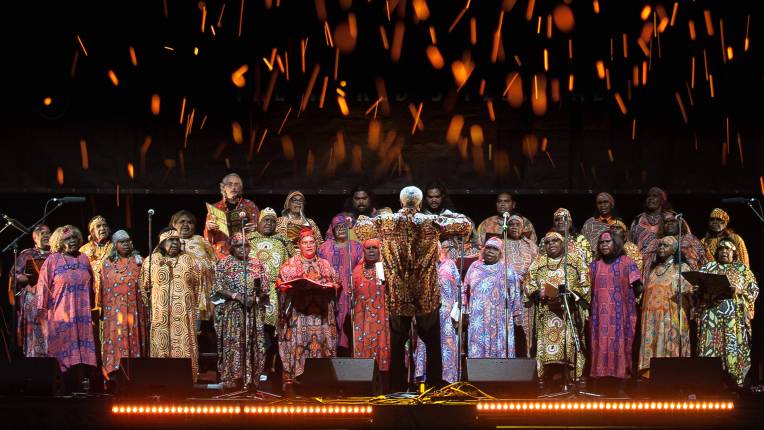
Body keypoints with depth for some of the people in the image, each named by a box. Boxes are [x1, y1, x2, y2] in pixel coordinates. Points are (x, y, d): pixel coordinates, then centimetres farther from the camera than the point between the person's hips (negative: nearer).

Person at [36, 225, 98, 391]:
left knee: (82, 351, -1)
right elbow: (43, 285, -2)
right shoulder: (52, 260, 1)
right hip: (60, 314, -3)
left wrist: (92, 306, 15)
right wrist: (41, 309, -7)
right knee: (64, 352, -5)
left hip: (82, 314, 3)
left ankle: (80, 387, 2)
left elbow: (91, 285, 17)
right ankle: (63, 388, -2)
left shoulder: (84, 259, 12)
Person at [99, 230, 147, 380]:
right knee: (116, 339, -5)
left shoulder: (138, 261, 7)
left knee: (133, 339, -2)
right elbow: (103, 289, 10)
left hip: (134, 310, 0)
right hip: (114, 310, 1)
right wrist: (103, 310, 5)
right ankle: (116, 372, -5)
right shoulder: (108, 263, 10)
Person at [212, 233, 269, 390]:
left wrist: (254, 297, -8)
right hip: (231, 311, -3)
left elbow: (264, 289, 11)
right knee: (232, 345, -8)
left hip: (253, 311, 3)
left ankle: (251, 380, 4)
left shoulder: (256, 264, 12)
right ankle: (231, 380, -6)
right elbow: (218, 288, -4)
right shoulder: (224, 264, 3)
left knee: (253, 346, 0)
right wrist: (237, 296, -15)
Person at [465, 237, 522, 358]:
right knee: (477, 350, -4)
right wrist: (465, 312, 9)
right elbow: (466, 290, 15)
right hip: (477, 318, 2)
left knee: (499, 350, -6)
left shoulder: (506, 270, 6)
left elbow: (514, 293, 4)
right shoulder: (475, 267, 13)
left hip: (499, 320, -2)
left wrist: (514, 313, -1)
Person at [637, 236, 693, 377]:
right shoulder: (651, 269, 21)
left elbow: (688, 293, 2)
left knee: (670, 347, -11)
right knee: (651, 348, -3)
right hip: (651, 317, 4)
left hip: (672, 317, -4)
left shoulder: (682, 268, 7)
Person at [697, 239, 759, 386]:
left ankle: (736, 379, -7)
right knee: (710, 344, -7)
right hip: (712, 312, 1)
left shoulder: (742, 269, 14)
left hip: (736, 315, -1)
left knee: (734, 345, -8)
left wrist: (740, 291, -10)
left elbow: (754, 288, 7)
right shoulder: (708, 267, 18)